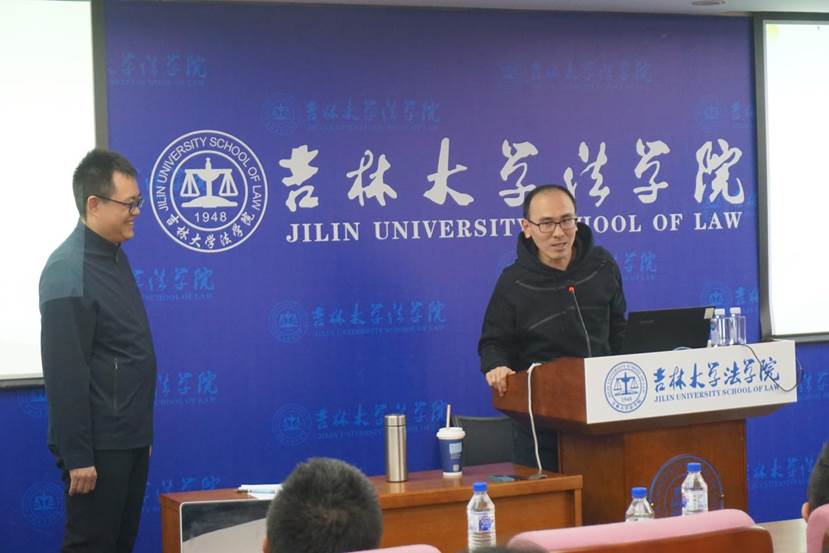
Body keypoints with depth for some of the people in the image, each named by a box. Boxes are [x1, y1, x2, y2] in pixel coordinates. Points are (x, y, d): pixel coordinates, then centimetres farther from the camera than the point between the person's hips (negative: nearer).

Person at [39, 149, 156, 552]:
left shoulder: (115, 256, 10)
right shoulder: (68, 271, -17)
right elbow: (65, 373, -20)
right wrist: (77, 456, -21)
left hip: (130, 437, 9)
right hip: (99, 444, -9)